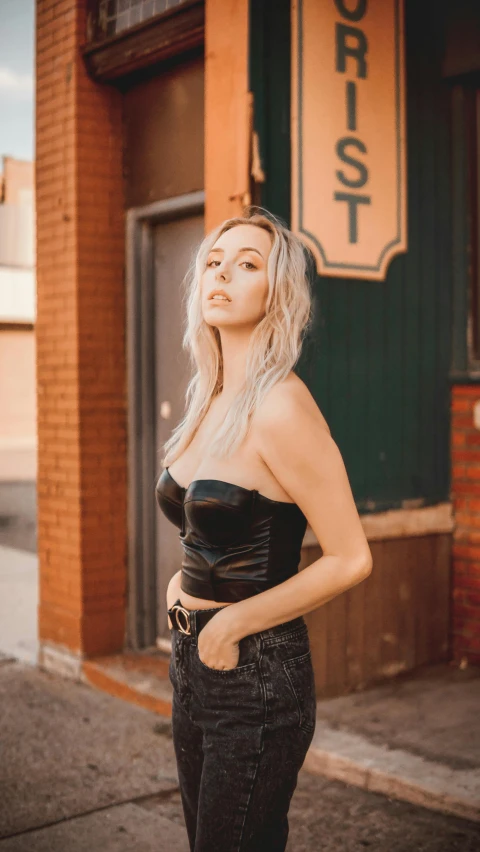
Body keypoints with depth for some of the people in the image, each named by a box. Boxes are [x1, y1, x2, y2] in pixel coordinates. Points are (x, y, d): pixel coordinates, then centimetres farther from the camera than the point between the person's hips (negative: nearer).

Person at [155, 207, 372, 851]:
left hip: (256, 677, -8)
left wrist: (230, 625, -13)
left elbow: (351, 560, -19)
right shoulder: (211, 400, 6)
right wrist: (183, 582, 7)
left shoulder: (280, 406, -20)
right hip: (193, 667, 8)